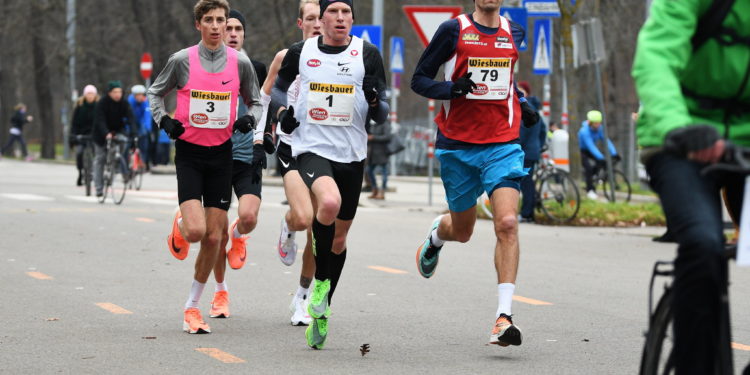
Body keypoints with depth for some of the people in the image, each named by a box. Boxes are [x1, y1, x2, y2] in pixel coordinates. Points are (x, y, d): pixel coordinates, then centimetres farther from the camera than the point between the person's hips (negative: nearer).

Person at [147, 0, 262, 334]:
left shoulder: (240, 63, 0)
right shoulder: (182, 61, -4)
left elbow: (254, 100, 15)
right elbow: (155, 93, 11)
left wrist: (249, 119, -6)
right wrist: (164, 120, -7)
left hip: (221, 153, 2)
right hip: (189, 152, -2)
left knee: (213, 237, 1)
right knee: (195, 230, -18)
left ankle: (192, 307, 16)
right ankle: (179, 225, 21)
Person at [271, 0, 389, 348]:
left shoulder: (368, 54, 0)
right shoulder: (300, 52, 2)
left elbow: (381, 116, 2)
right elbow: (278, 85, 21)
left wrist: (375, 100, -20)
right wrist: (282, 110, 0)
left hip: (351, 155, 2)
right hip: (311, 148, -2)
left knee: (340, 236, 11)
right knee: (329, 202, -34)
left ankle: (320, 312, 30)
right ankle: (320, 280, -12)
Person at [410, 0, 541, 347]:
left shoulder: (514, 32, 9)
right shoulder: (454, 30, -3)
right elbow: (419, 79, -2)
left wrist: (523, 106, 11)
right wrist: (453, 88, -20)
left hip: (502, 145, 1)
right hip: (458, 146, -1)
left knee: (507, 223, -18)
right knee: (461, 230, 13)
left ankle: (503, 317, -20)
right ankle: (435, 235, 53)